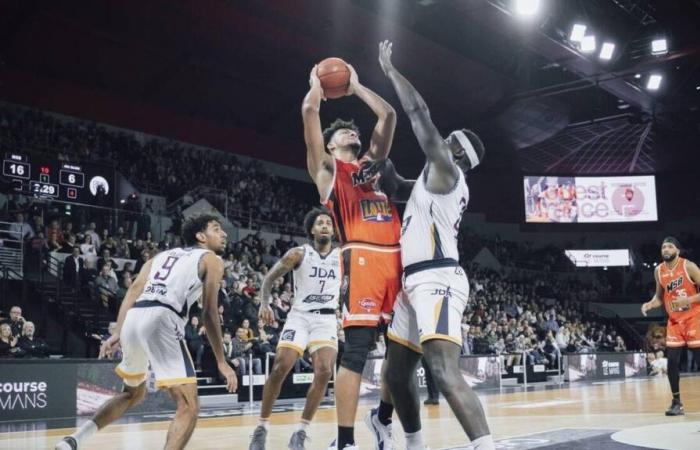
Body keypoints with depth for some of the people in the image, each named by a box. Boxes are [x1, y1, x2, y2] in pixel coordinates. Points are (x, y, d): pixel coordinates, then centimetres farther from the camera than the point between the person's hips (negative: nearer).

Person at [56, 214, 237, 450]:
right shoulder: (211, 260, 15)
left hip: (133, 320, 7)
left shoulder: (163, 255, 32)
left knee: (133, 393, 30)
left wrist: (117, 333, 10)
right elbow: (209, 313, 7)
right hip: (161, 320, -7)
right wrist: (221, 361, 10)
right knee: (189, 406, -3)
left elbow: (133, 292, 17)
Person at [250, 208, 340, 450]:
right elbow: (270, 278, 1)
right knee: (279, 369, -15)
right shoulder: (299, 254, -4)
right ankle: (261, 428, 1)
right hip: (299, 316, -2)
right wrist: (265, 303, -15)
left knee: (324, 372, -16)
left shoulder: (343, 257, 2)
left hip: (326, 319, 2)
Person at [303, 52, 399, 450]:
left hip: (397, 259, 6)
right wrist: (318, 82, 25)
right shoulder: (327, 168, 14)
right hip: (361, 260, -6)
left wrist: (355, 86, 35)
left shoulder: (373, 164, 29)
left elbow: (388, 116, 29)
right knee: (356, 352, -10)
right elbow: (310, 111, 7)